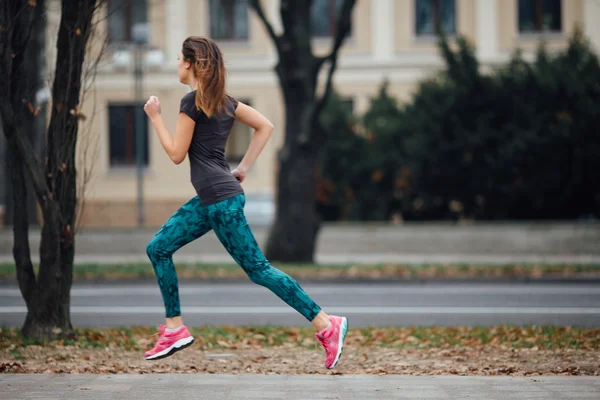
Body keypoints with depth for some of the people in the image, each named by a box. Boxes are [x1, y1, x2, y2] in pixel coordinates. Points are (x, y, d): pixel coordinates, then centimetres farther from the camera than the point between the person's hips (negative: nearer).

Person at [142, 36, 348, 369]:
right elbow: (266, 126, 15)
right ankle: (175, 329, 15)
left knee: (257, 268, -7)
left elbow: (176, 154, -10)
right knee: (158, 248, 12)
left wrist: (155, 117, -1)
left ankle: (327, 325, -6)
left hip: (221, 200, -10)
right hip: (208, 200, 10)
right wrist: (244, 168, 15)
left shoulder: (192, 101, -13)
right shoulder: (222, 99, 12)